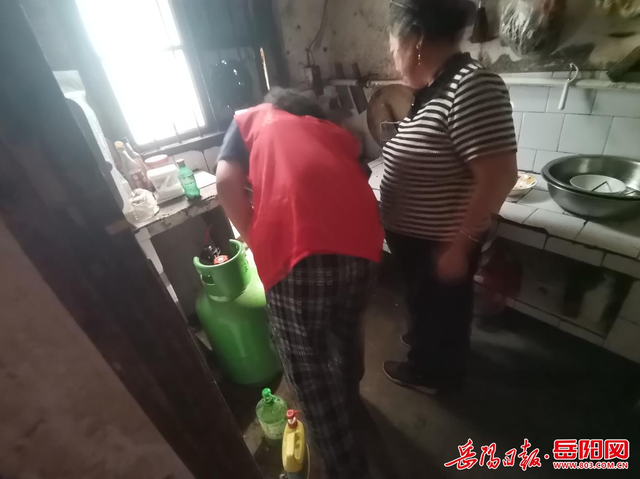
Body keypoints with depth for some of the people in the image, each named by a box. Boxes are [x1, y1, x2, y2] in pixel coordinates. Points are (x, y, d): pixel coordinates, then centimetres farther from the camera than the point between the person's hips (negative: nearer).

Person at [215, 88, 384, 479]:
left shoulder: (250, 119, 24)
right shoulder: (335, 132, 33)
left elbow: (227, 182, 8)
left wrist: (255, 239, 19)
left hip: (297, 249, -5)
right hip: (361, 240, 6)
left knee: (307, 366, 13)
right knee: (345, 333, 30)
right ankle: (349, 403, 55)